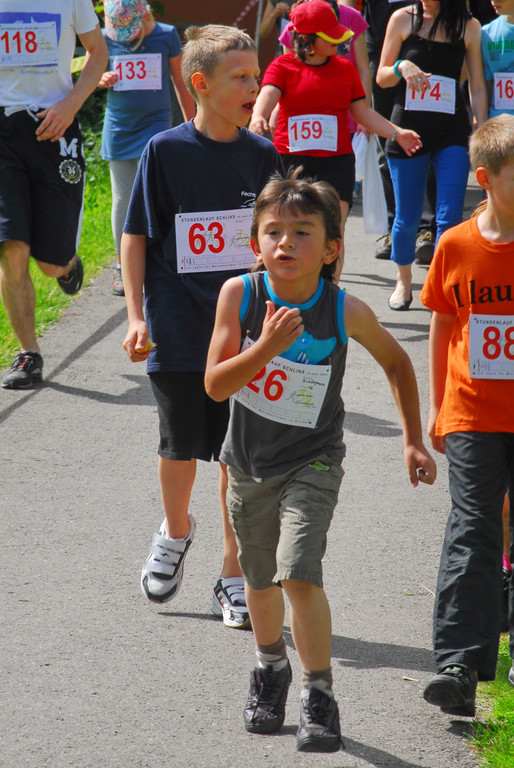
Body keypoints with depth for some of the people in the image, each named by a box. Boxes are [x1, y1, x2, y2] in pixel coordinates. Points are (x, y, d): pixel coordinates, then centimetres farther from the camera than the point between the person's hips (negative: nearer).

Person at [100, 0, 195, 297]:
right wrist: (102, 80, -8)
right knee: (122, 200, 6)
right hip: (118, 128, 3)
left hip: (155, 125, -3)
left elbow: (180, 83, 5)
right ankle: (123, 267, 17)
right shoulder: (106, 39, 1)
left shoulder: (166, 36, -4)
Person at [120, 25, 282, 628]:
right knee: (180, 447, 10)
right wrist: (136, 317, -5)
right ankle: (175, 531, 40)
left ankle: (234, 577, 14)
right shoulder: (165, 152, -6)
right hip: (179, 333, -1)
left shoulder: (262, 157, 1)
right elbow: (136, 236, 0)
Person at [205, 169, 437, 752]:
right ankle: (270, 669, 46)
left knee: (299, 574, -21)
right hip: (249, 463, 3)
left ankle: (319, 697, -8)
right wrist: (265, 347, -34)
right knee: (260, 578, 20)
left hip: (311, 463, -3)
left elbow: (396, 362, 2)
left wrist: (413, 441, 3)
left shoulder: (346, 312, -18)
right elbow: (215, 385, -18)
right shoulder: (240, 295, -16)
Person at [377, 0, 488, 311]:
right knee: (407, 218, 7)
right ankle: (404, 280, 31)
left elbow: (478, 87, 6)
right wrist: (402, 67, -16)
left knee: (450, 218, -10)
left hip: (453, 132, 0)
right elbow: (382, 77, 6)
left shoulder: (469, 27, 2)